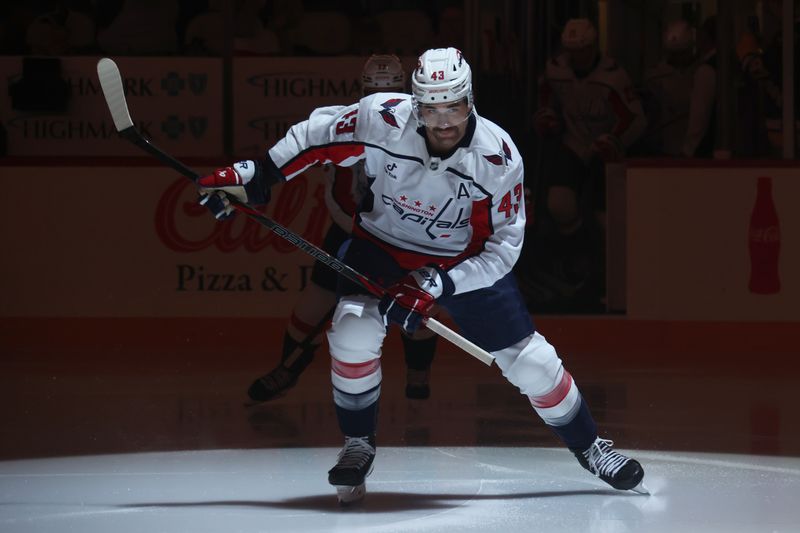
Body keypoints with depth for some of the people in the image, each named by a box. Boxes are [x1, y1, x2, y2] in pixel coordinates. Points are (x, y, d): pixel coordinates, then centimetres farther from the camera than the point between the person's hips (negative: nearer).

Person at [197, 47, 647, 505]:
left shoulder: (498, 156, -25)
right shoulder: (383, 119, -26)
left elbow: (503, 246, -20)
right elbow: (317, 136, -9)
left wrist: (436, 286, -29)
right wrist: (255, 175, -12)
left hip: (466, 260, 0)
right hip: (382, 244, 0)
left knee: (529, 360, -2)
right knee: (354, 332, -25)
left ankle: (589, 447, 22)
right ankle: (359, 445, -1)